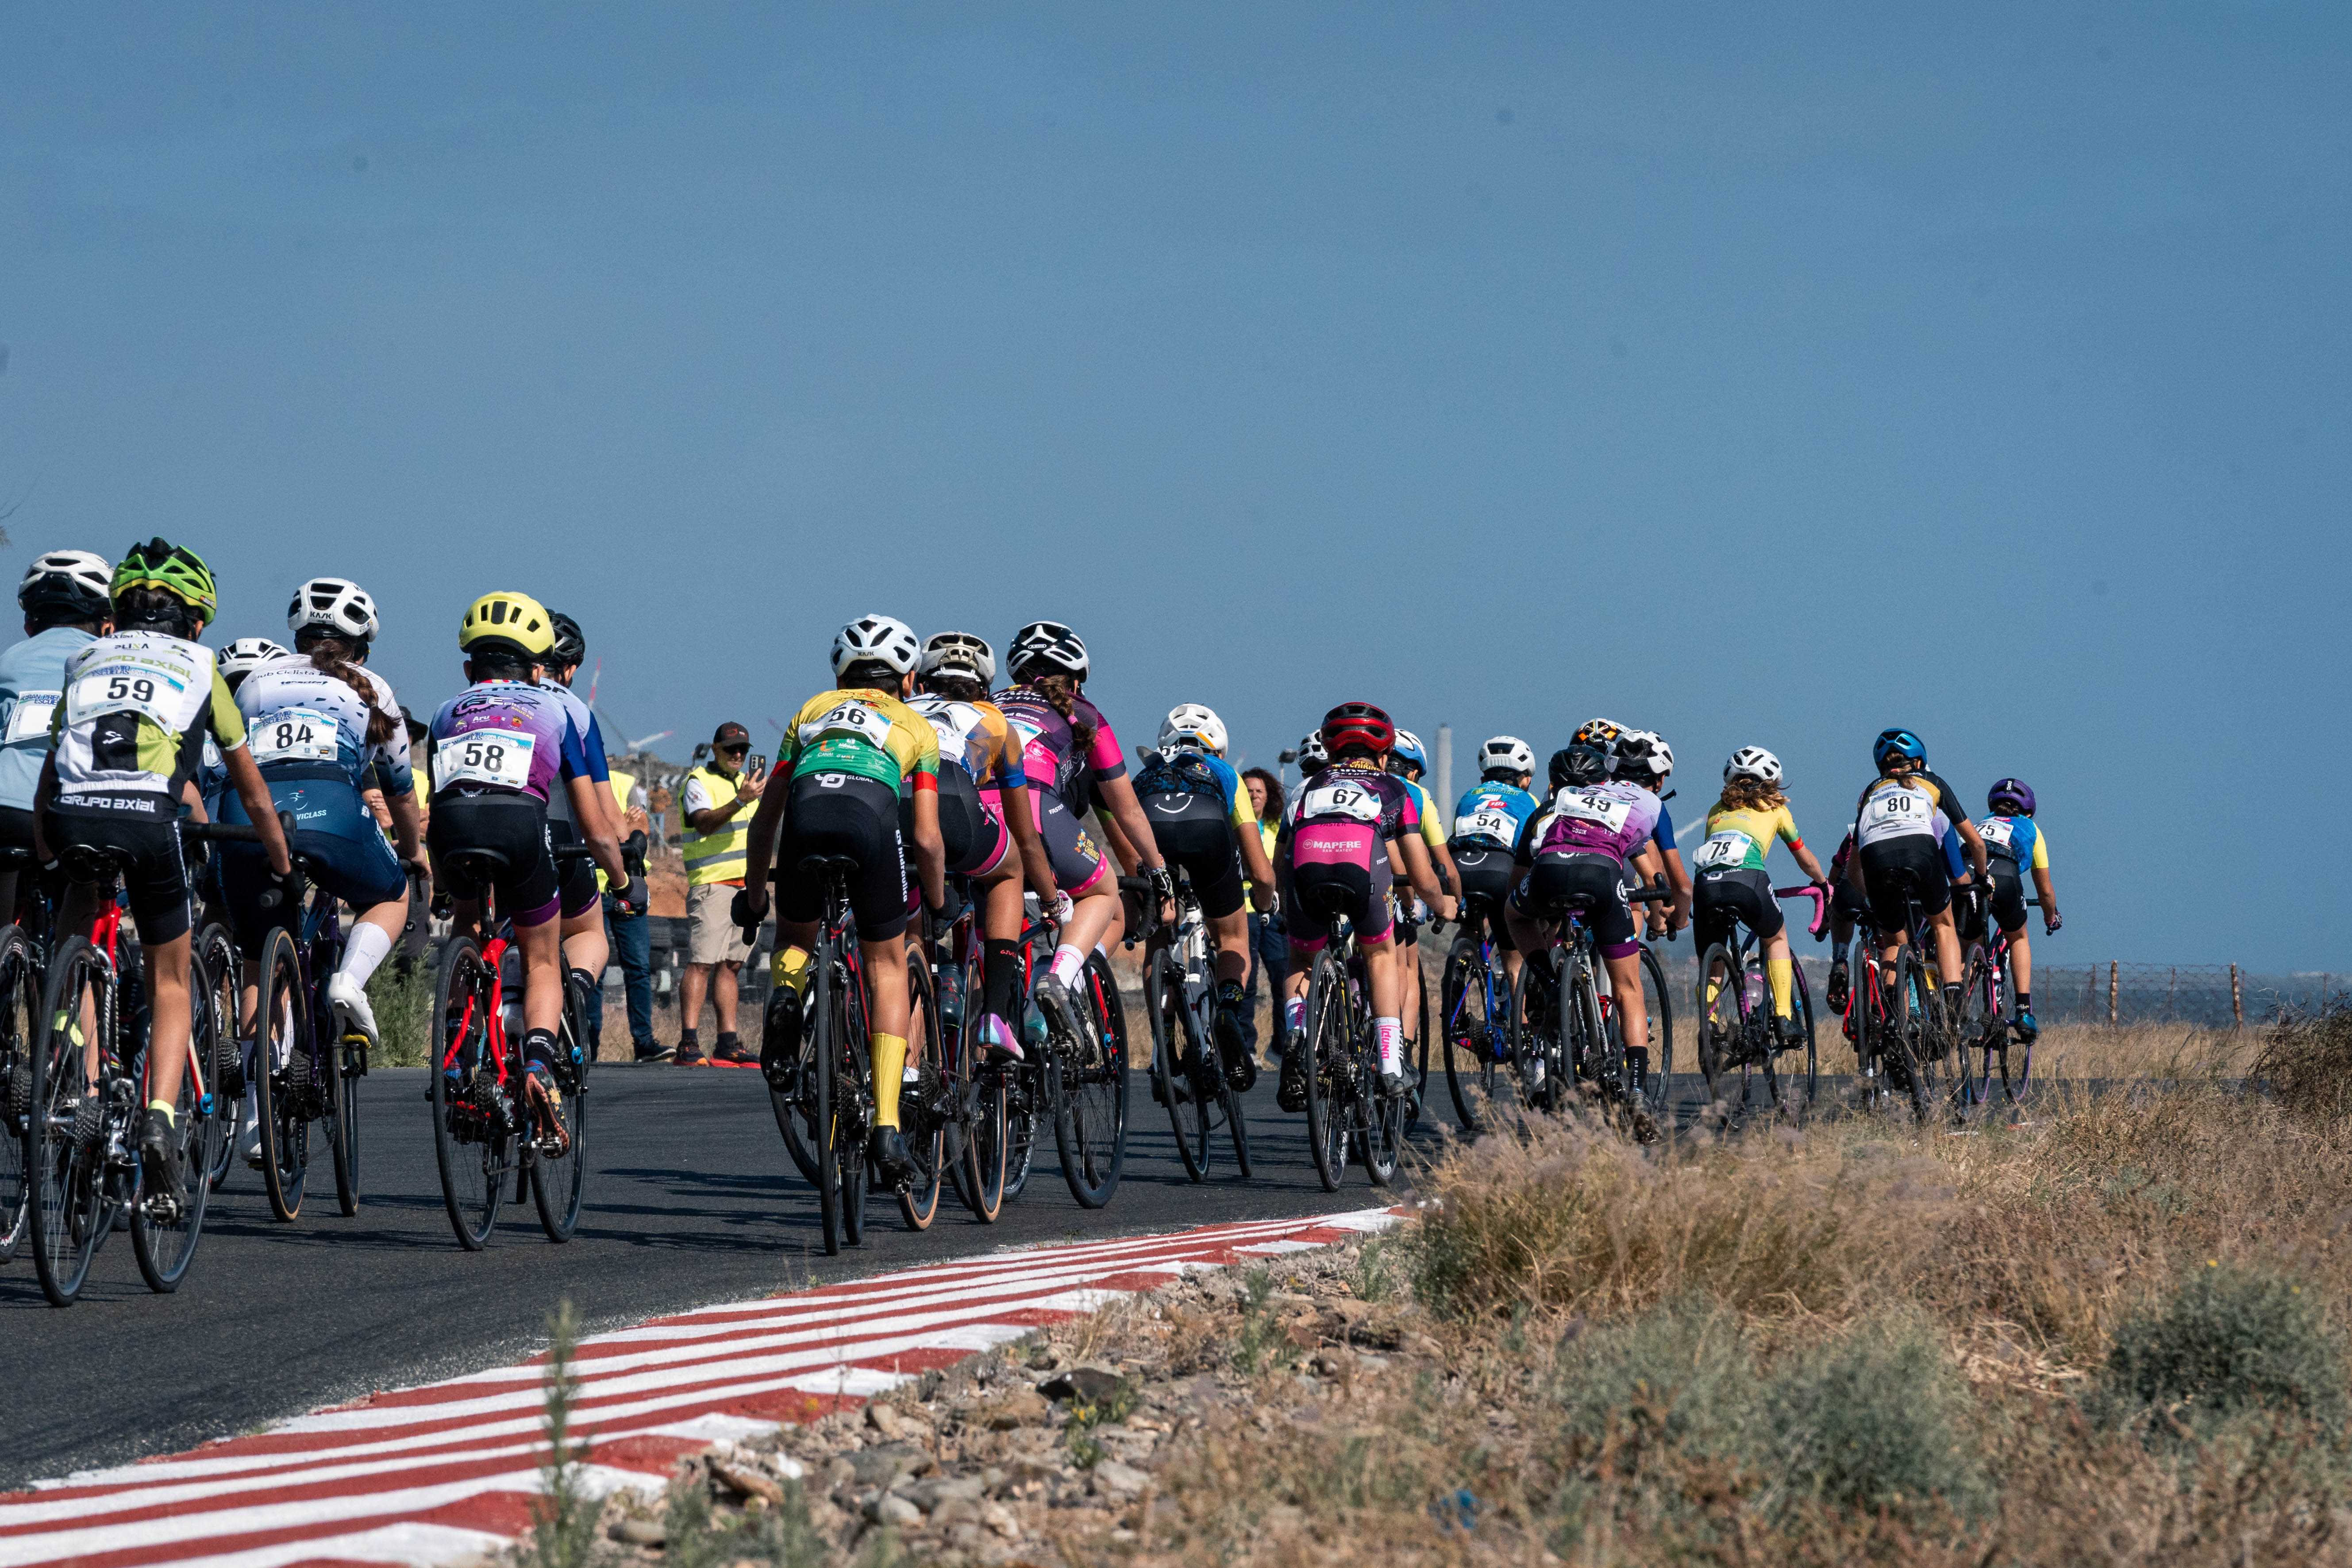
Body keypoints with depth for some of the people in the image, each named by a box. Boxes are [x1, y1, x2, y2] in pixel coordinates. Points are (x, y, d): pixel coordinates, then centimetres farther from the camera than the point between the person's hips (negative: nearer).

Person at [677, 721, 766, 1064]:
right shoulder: (698, 781, -3)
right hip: (712, 883, -8)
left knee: (731, 964, 7)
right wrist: (741, 801, -33)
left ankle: (728, 1043, 8)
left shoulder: (745, 781, 21)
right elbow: (704, 822, -23)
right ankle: (688, 1044, -19)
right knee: (701, 962, -14)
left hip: (746, 886, 8)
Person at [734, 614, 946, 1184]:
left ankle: (789, 989, -6)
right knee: (887, 967, 16)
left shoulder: (814, 709, 34)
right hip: (873, 817, -1)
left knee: (795, 938, 30)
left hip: (807, 815, 1)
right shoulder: (916, 726, 29)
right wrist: (937, 907, 35)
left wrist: (753, 895, 44)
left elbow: (764, 820, 33)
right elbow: (927, 838, 20)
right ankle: (886, 1125, 6)